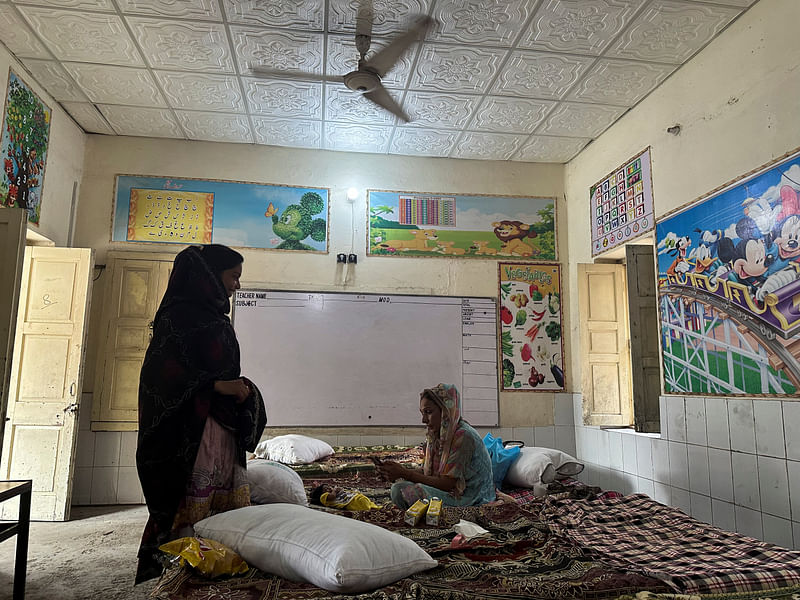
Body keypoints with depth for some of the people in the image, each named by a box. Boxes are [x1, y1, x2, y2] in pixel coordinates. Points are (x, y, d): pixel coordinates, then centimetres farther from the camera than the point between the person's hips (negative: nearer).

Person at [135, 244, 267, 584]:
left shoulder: (216, 318, 17)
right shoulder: (180, 315, -8)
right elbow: (162, 374, -15)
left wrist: (241, 389, 3)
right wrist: (217, 385, -19)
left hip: (224, 427, 8)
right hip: (190, 430, -8)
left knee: (233, 507, 7)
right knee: (191, 506, -4)